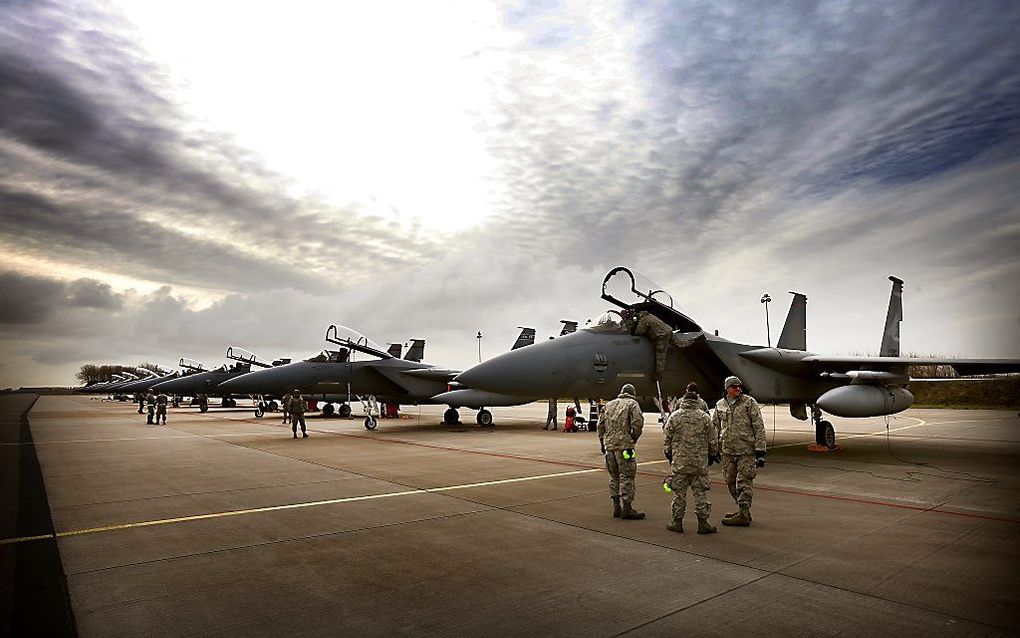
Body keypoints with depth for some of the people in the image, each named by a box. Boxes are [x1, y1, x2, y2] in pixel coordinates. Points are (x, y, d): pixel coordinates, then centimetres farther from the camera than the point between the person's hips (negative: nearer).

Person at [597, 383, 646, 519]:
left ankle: (616, 507, 18)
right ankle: (627, 508, 2)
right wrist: (634, 438, 1)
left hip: (609, 445, 6)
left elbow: (601, 424, 16)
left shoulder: (609, 404, 18)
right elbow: (638, 422, -12)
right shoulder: (632, 404, 1)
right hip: (624, 445, -6)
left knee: (614, 476, 14)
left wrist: (602, 442, 20)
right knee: (626, 476, 0)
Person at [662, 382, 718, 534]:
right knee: (700, 492, 8)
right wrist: (712, 455, 18)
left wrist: (668, 454, 15)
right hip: (700, 462, 0)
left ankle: (677, 522, 15)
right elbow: (713, 439, 3)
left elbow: (666, 438, 1)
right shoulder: (705, 417, -2)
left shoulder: (675, 416, -4)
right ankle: (703, 523, 13)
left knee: (679, 492, 8)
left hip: (679, 461, 0)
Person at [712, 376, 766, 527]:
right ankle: (743, 511, 25)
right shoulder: (720, 405, 9)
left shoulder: (749, 402, -4)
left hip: (746, 450, -5)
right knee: (731, 482, 10)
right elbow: (714, 428, 18)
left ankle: (743, 515, 3)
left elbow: (759, 427, -5)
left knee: (744, 482, -4)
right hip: (728, 451, 5)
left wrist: (760, 451, -9)